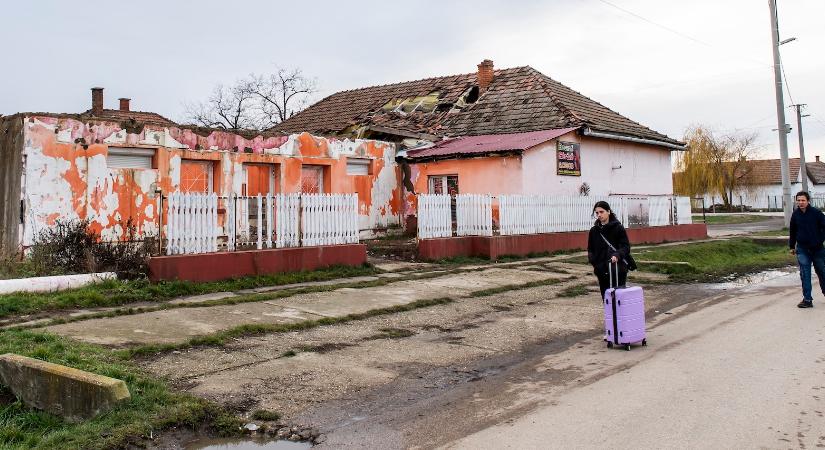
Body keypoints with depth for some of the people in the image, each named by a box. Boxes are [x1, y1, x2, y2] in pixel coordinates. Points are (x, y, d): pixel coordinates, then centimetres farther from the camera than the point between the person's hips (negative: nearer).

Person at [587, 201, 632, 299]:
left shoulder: (618, 228, -4)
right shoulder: (594, 230, 7)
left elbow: (626, 246, -7)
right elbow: (590, 249, 13)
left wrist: (617, 255, -25)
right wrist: (593, 260, -7)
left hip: (618, 270, -4)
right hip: (602, 271, 4)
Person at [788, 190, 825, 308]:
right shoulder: (795, 214, 2)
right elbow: (793, 231, 12)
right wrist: (792, 246, 15)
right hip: (802, 249, 2)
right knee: (805, 275, -2)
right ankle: (807, 299, -1)